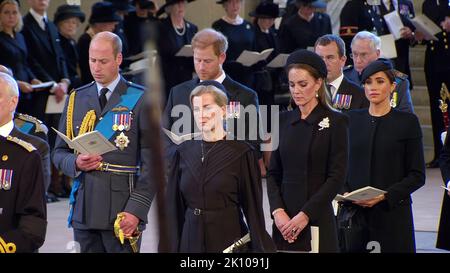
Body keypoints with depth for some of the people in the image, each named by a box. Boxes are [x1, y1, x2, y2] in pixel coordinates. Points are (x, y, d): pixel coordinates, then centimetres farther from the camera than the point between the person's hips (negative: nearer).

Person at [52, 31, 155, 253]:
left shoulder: (141, 100, 0)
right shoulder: (76, 99, 13)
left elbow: (150, 162, -4)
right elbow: (59, 153, 16)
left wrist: (137, 209, -12)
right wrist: (76, 162, -7)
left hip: (122, 210, -4)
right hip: (84, 210, 4)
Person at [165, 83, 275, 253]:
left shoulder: (241, 153, -5)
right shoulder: (184, 152, 6)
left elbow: (253, 207, -4)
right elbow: (175, 206, 8)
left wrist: (260, 247, -5)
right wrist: (173, 246, 4)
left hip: (229, 240, -3)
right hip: (191, 241, 3)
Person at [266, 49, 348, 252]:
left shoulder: (335, 122, -3)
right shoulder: (283, 121, 11)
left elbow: (337, 177, -8)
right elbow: (273, 172, 11)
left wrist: (306, 215, -14)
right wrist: (278, 211, -5)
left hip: (317, 219, -4)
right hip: (284, 220, 4)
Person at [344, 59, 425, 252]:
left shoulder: (407, 122, 1)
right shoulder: (352, 119, 10)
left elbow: (417, 175, -2)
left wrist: (385, 196, -13)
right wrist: (346, 193, -6)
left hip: (392, 211, -2)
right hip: (354, 212, 2)